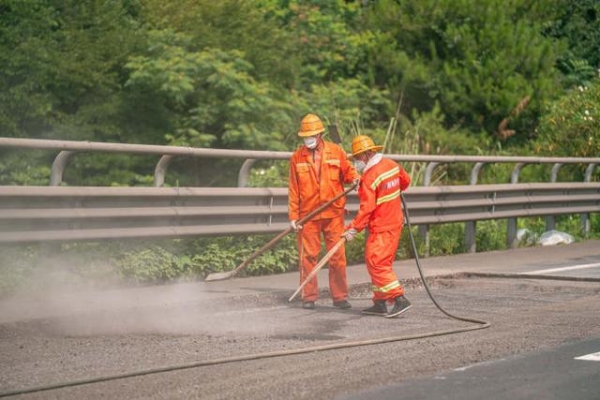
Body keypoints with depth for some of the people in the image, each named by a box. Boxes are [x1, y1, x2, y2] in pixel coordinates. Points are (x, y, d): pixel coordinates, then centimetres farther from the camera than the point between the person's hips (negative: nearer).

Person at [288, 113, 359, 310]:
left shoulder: (336, 152, 4)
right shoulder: (297, 157, 4)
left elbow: (347, 171, 13)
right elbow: (294, 189, 5)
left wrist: (354, 178, -12)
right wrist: (293, 216, 1)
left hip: (333, 213, 0)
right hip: (308, 215, 0)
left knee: (337, 255, 1)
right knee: (308, 256, 0)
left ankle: (340, 296, 9)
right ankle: (309, 297, 9)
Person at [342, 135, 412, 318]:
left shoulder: (369, 177, -20)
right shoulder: (391, 165, 4)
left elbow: (367, 208, -24)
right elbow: (405, 180, 20)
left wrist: (353, 229, -22)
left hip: (381, 228, -9)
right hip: (394, 222, 9)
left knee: (376, 263, -10)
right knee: (377, 263, 14)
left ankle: (399, 299, -17)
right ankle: (380, 303, 15)